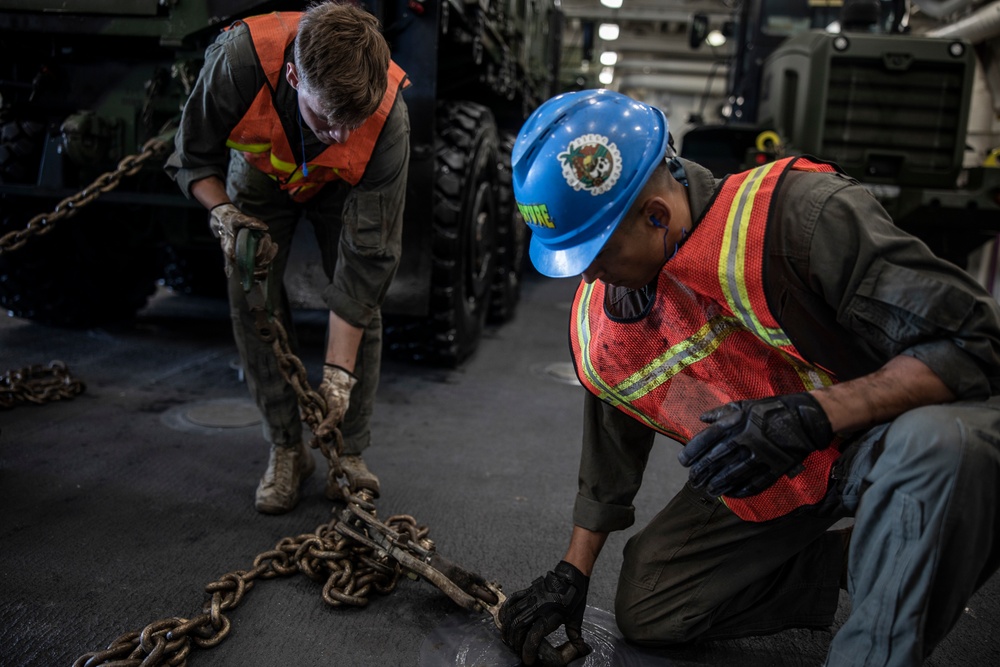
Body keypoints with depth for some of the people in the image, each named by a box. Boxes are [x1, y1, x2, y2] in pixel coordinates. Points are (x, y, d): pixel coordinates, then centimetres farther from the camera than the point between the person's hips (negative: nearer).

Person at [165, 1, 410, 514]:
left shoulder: (389, 120, -40)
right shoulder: (239, 59, -40)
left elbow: (366, 256, -35)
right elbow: (192, 157, -18)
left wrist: (338, 373, -35)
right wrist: (222, 214, -37)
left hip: (342, 185, -1)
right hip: (260, 174, 1)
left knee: (362, 301, -13)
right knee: (252, 299, -9)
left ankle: (350, 453, 2)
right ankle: (286, 450, 4)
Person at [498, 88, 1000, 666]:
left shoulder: (797, 213, -30)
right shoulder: (597, 320, -8)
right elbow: (611, 456, 8)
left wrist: (811, 416, -40)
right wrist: (572, 575, 11)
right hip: (767, 481, 6)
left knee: (937, 442, -40)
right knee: (645, 611, 1)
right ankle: (856, 557, 8)